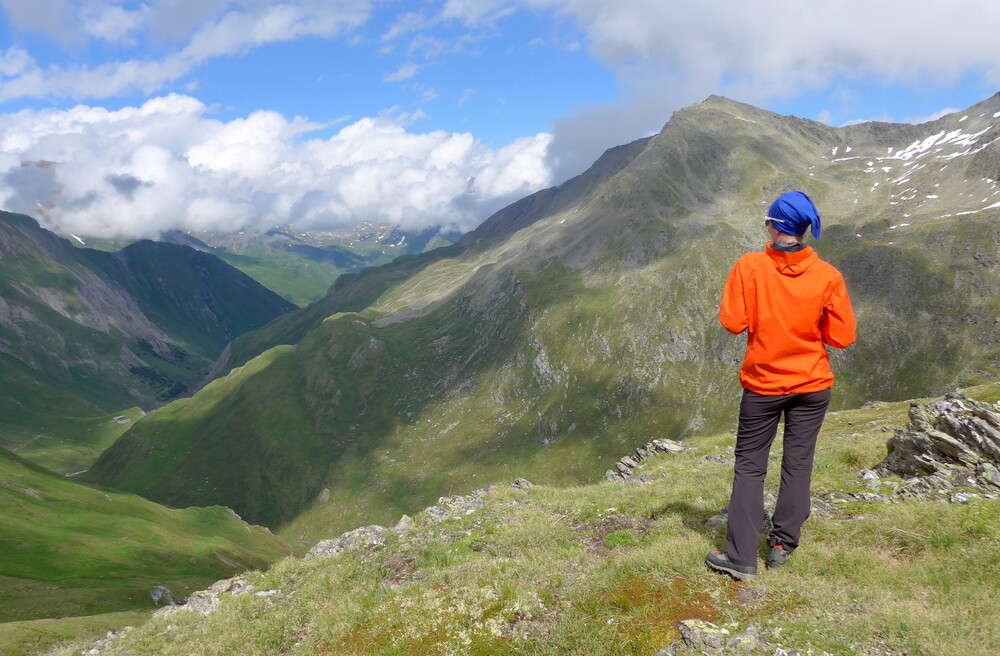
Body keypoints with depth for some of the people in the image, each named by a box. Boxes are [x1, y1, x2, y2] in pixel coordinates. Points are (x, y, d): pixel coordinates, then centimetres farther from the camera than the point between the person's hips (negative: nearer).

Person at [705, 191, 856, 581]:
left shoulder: (750, 267, -13)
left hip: (762, 384, -1)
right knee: (798, 464, 13)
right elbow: (842, 337, -6)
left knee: (750, 466, 7)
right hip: (812, 386, 2)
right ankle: (783, 545, 22)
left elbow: (732, 323, -15)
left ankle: (741, 558, 6)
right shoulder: (827, 275, -8)